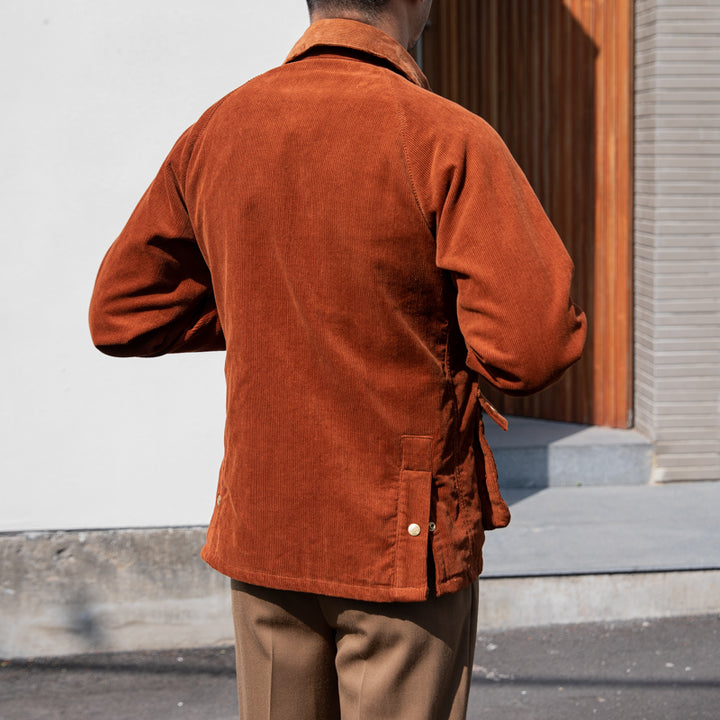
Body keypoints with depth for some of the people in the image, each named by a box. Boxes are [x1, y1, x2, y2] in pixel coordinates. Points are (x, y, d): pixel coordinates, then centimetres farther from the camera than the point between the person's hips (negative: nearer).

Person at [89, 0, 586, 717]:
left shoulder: (214, 133, 1)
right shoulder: (447, 140, -15)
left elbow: (118, 315, 9)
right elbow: (534, 348, -21)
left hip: (260, 531, 5)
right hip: (407, 544, -5)